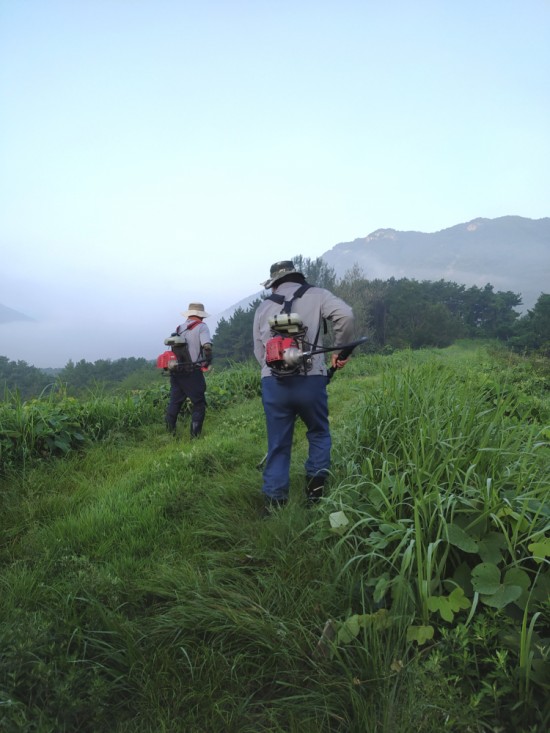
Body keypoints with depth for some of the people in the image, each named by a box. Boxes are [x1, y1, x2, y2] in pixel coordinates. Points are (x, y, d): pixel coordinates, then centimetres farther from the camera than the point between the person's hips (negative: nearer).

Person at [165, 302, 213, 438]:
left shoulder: (179, 328, 16)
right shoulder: (201, 327, -3)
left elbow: (173, 347, 15)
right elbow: (207, 346, -16)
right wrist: (208, 362, -1)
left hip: (175, 372, 6)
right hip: (192, 373, -6)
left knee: (174, 402, 12)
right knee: (199, 404, 4)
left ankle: (169, 432, 12)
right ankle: (195, 435, 3)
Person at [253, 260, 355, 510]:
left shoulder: (263, 308, 16)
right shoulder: (316, 295, 8)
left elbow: (259, 352, 15)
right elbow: (345, 314, -9)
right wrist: (340, 349, 4)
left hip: (273, 383, 2)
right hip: (310, 381, -2)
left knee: (278, 445, 12)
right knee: (319, 434, 22)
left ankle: (274, 501, 14)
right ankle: (316, 485, 13)